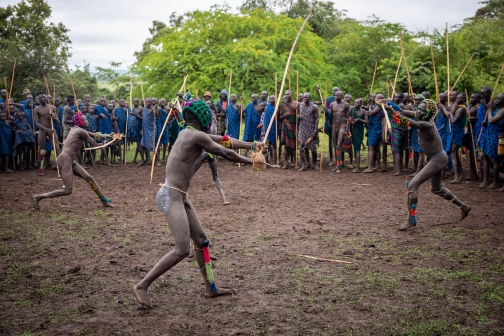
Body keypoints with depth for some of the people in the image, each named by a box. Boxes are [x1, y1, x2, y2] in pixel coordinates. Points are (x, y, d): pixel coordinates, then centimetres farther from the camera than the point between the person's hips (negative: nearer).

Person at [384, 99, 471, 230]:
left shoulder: (426, 125, -27)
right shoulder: (424, 117, -3)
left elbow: (407, 122, -37)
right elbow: (403, 112, -1)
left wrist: (391, 110, -37)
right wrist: (389, 104, -12)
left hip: (437, 160, -10)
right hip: (438, 158, 10)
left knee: (412, 185, -15)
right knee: (436, 189, 27)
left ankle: (411, 220, -11)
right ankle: (463, 207, 42)